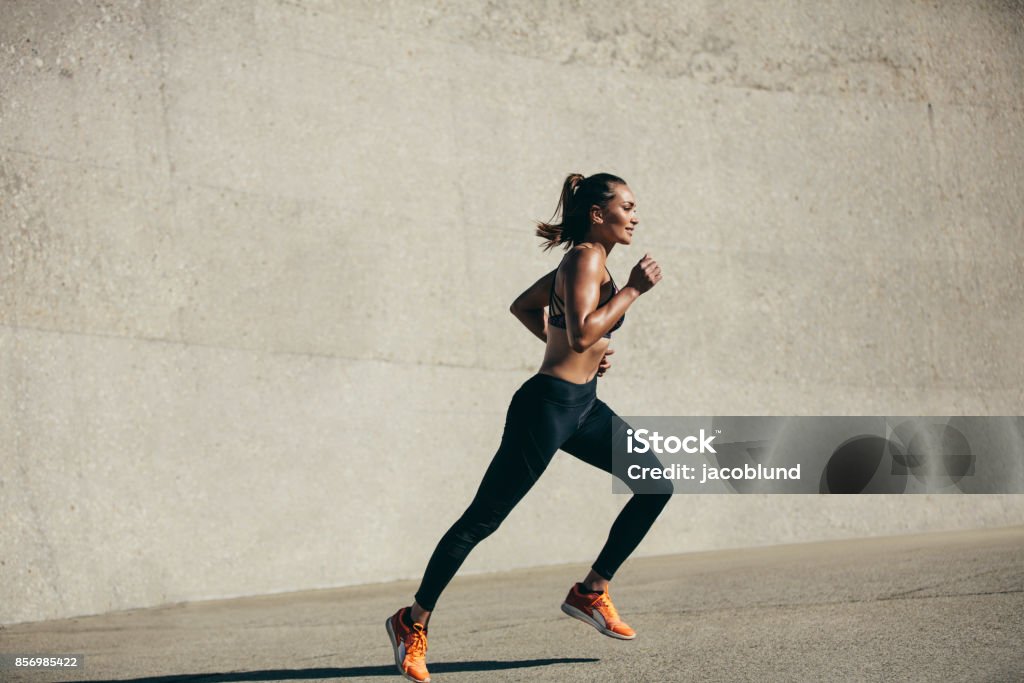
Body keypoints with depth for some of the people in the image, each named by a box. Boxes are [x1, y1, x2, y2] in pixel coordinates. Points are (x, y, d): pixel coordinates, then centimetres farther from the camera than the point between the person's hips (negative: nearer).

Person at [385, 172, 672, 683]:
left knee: (657, 486, 4)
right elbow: (582, 334, -29)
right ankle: (412, 622, 7)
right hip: (548, 405, -10)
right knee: (482, 520, -3)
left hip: (582, 405, 10)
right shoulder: (585, 259, -15)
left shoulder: (584, 260, 13)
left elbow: (523, 306, 23)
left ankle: (590, 593, 11)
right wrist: (633, 289, -22)